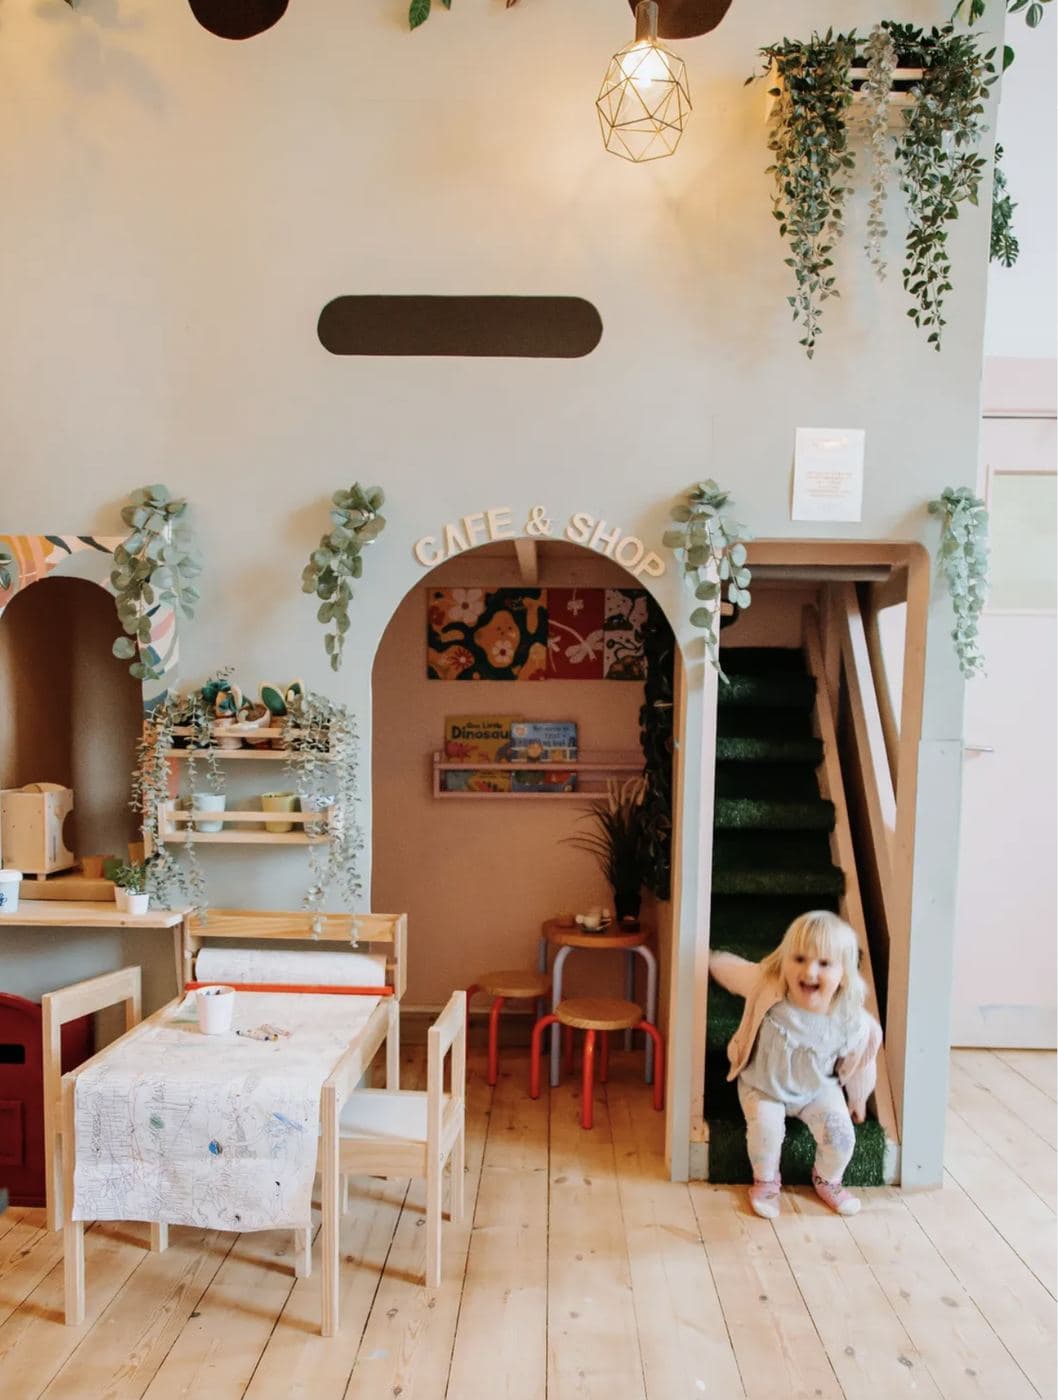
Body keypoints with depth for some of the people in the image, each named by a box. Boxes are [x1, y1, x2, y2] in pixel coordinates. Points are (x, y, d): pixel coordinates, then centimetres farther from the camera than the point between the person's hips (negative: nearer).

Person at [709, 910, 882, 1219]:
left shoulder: (851, 1021, -26)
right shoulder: (766, 988, -33)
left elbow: (857, 1067, -4)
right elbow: (727, 967, -13)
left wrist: (857, 1102, 11)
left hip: (817, 1090, 2)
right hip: (763, 1086, -1)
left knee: (841, 1135, -13)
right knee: (766, 1130, -23)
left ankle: (827, 1180, 23)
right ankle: (766, 1181, 11)